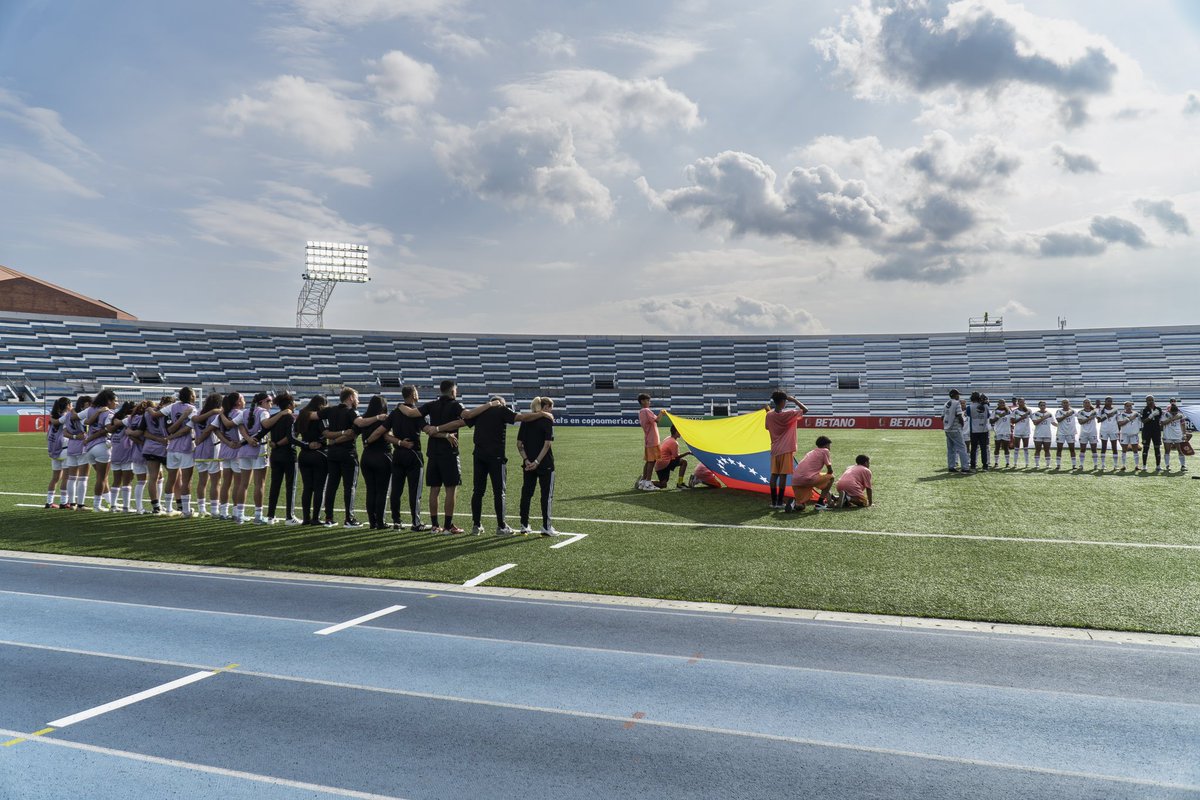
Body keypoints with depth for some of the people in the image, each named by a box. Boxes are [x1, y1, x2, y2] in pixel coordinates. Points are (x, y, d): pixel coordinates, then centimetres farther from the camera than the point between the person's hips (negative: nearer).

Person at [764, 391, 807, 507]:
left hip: (775, 449, 4)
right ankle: (780, 502, -1)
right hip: (786, 449, -4)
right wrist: (794, 400, 0)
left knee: (774, 474, 7)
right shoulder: (788, 414, -13)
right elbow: (805, 409, -5)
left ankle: (773, 502, 8)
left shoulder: (769, 415, -2)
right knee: (783, 475, -1)